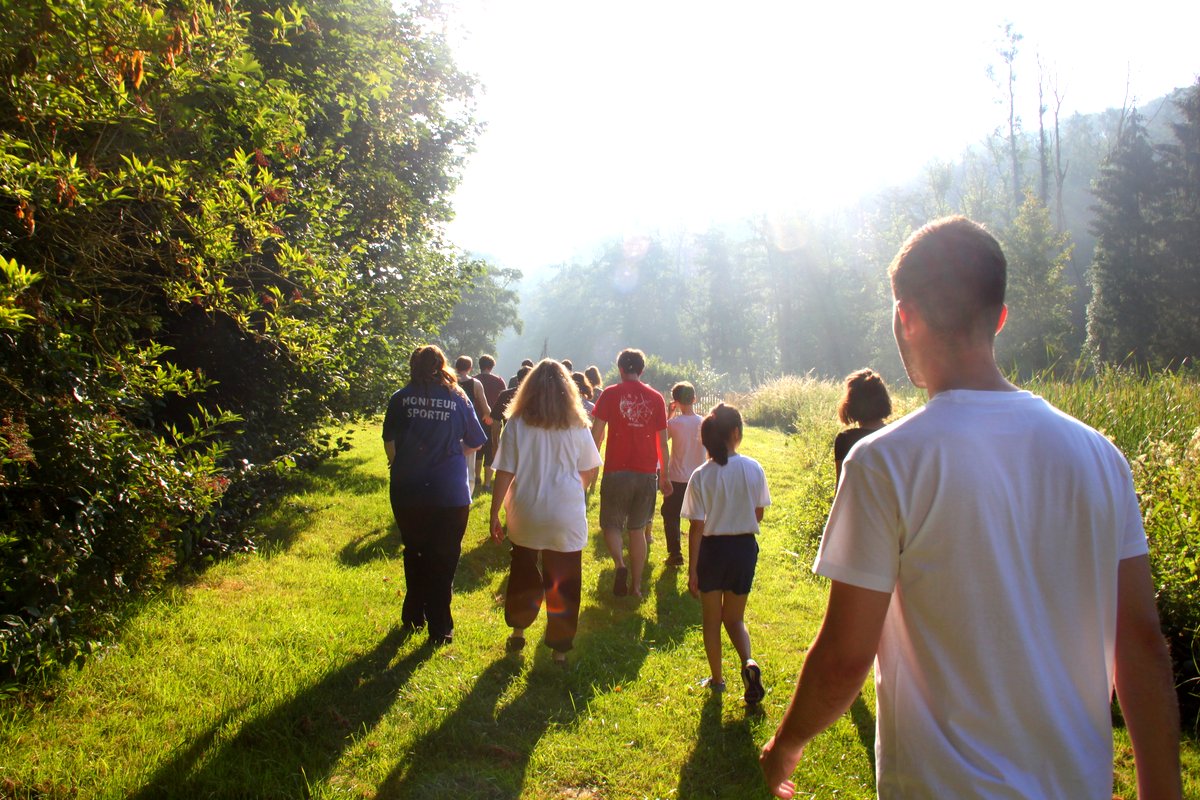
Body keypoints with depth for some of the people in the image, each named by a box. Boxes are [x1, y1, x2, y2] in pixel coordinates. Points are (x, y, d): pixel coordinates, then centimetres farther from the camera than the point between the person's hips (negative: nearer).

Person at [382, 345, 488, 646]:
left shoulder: (401, 398, -2)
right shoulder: (458, 399, -1)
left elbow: (389, 441, -1)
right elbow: (474, 443, 5)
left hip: (407, 491, 1)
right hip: (450, 494, -1)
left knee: (414, 553, 20)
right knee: (443, 559, 8)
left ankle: (414, 616, 32)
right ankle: (439, 628, 11)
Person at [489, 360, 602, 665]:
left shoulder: (517, 425, -7)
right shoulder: (577, 426, -5)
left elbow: (504, 473, -8)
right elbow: (591, 471, 3)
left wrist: (495, 514, -1)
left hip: (526, 515, 1)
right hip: (567, 516, -1)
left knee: (523, 573, 24)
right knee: (563, 582, 10)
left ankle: (517, 630, 35)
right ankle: (560, 646, 17)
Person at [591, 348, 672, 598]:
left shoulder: (610, 394, -3)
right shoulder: (656, 398, 4)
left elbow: (596, 434, -5)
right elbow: (663, 442, 6)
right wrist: (664, 475, 15)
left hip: (616, 472, -2)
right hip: (647, 474, 3)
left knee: (612, 525, 11)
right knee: (637, 529, 14)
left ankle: (620, 565, -16)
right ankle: (636, 585, 16)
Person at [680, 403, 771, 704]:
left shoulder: (701, 476, -14)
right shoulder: (754, 469, -8)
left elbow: (697, 527, -12)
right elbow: (758, 514, 3)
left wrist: (692, 569, -6)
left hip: (713, 549, -2)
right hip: (745, 547, 2)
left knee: (711, 619, 16)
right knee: (734, 618, 17)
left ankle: (717, 679, 25)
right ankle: (748, 662, -9)